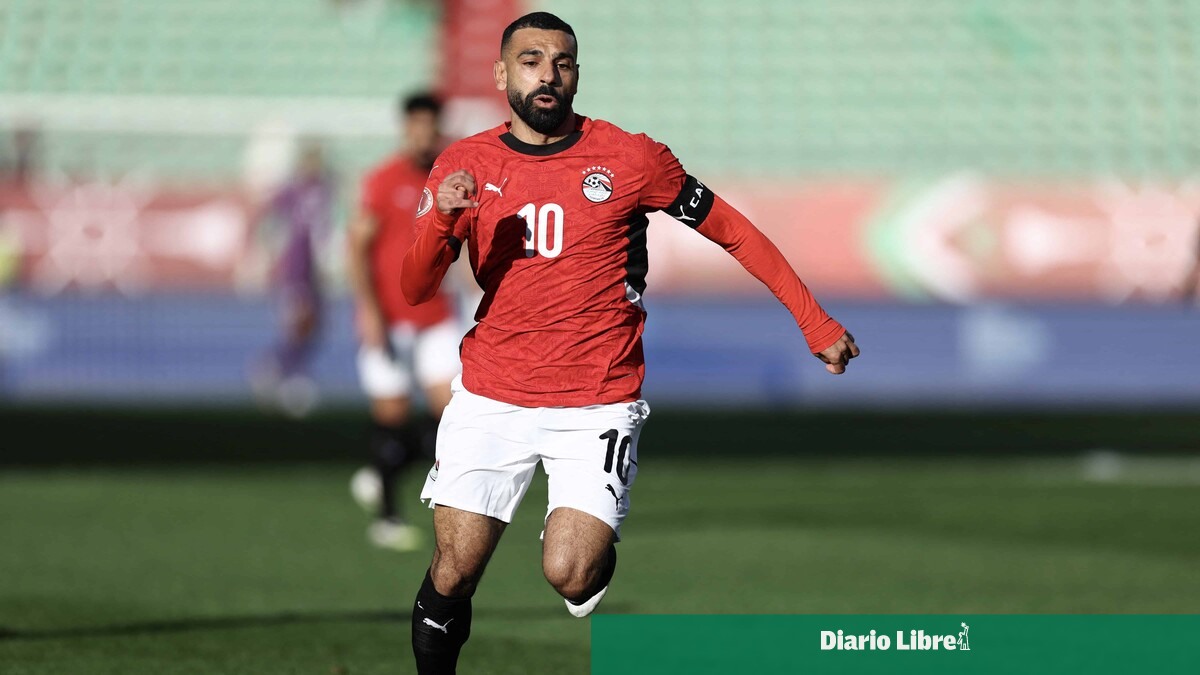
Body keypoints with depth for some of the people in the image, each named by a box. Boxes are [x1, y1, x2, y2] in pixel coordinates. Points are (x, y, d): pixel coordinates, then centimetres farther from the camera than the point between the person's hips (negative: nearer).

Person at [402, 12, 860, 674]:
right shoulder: (463, 165, 2)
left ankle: (593, 542, 16)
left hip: (597, 406, -2)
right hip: (490, 397, 2)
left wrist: (815, 322, 3)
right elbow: (413, 290, -1)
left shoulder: (629, 157, -3)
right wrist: (441, 219, -22)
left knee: (568, 574, -18)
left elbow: (732, 231, 5)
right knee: (452, 574, -2)